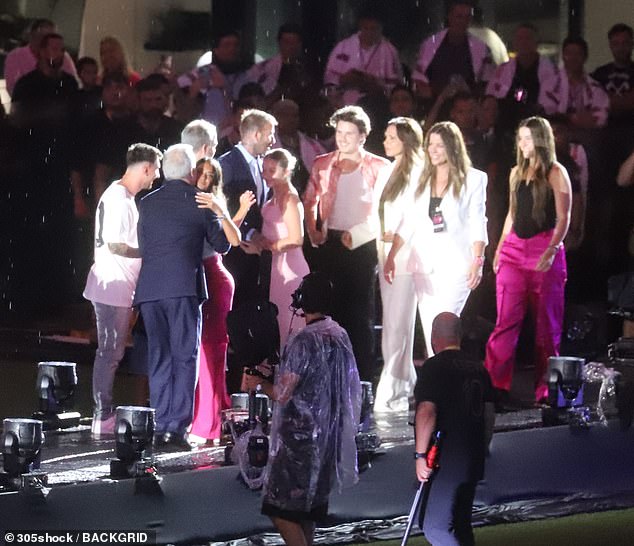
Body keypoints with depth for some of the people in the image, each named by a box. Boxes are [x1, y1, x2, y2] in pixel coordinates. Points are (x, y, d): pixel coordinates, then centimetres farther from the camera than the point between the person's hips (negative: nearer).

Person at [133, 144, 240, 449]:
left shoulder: (147, 203, 15)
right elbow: (223, 244, 12)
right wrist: (220, 213, 28)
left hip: (149, 288, 4)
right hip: (183, 287, -4)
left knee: (158, 358, 7)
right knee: (185, 358, -1)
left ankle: (160, 428, 4)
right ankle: (177, 427, -8)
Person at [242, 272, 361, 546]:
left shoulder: (304, 341, -18)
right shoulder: (340, 336, 6)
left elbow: (282, 394, -19)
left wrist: (259, 382, 1)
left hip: (300, 434, -8)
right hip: (329, 430, 8)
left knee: (281, 506, -6)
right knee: (309, 502, 15)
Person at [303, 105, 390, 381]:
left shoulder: (377, 167, 2)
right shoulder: (323, 165, 11)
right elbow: (309, 202, 18)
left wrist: (358, 234, -9)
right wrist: (314, 233, 4)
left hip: (362, 247, -3)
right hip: (329, 245, 3)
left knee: (360, 314, -2)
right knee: (329, 312, 2)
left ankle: (363, 379, 0)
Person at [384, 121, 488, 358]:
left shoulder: (473, 179, 1)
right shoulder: (422, 180, 14)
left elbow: (477, 223, -4)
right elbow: (408, 222, 13)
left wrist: (477, 260, -14)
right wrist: (391, 256, 5)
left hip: (456, 265, -5)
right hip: (425, 264, 5)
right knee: (430, 332, 4)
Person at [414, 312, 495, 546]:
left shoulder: (433, 368, -11)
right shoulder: (478, 369, 13)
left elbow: (427, 412, -20)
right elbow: (489, 414, 17)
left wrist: (420, 454, -17)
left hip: (446, 462, -8)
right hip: (472, 461, 8)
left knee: (435, 527, -9)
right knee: (460, 524, 17)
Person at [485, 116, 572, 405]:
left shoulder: (556, 173, -3)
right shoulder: (517, 173, 15)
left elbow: (563, 218, -7)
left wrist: (551, 251, -18)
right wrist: (500, 247, 14)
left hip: (544, 249, -5)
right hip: (514, 249, 5)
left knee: (546, 323, 0)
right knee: (506, 321, -2)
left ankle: (545, 390, 6)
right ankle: (495, 385, -5)